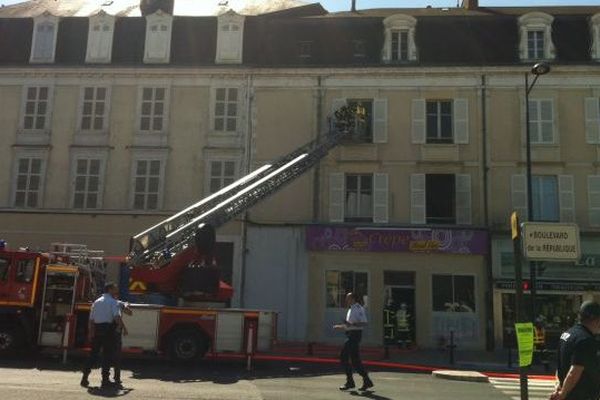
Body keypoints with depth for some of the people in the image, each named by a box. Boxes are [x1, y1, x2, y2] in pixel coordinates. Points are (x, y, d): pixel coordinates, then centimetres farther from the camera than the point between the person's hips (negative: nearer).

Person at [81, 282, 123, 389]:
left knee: (94, 353, 11)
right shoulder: (113, 302, -4)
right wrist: (123, 327, -10)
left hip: (97, 329, 6)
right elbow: (117, 317, -17)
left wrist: (90, 333, 19)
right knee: (107, 354, 2)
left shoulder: (96, 302, 16)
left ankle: (85, 377, 10)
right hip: (108, 330, -6)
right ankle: (105, 379, 5)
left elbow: (91, 319, 15)